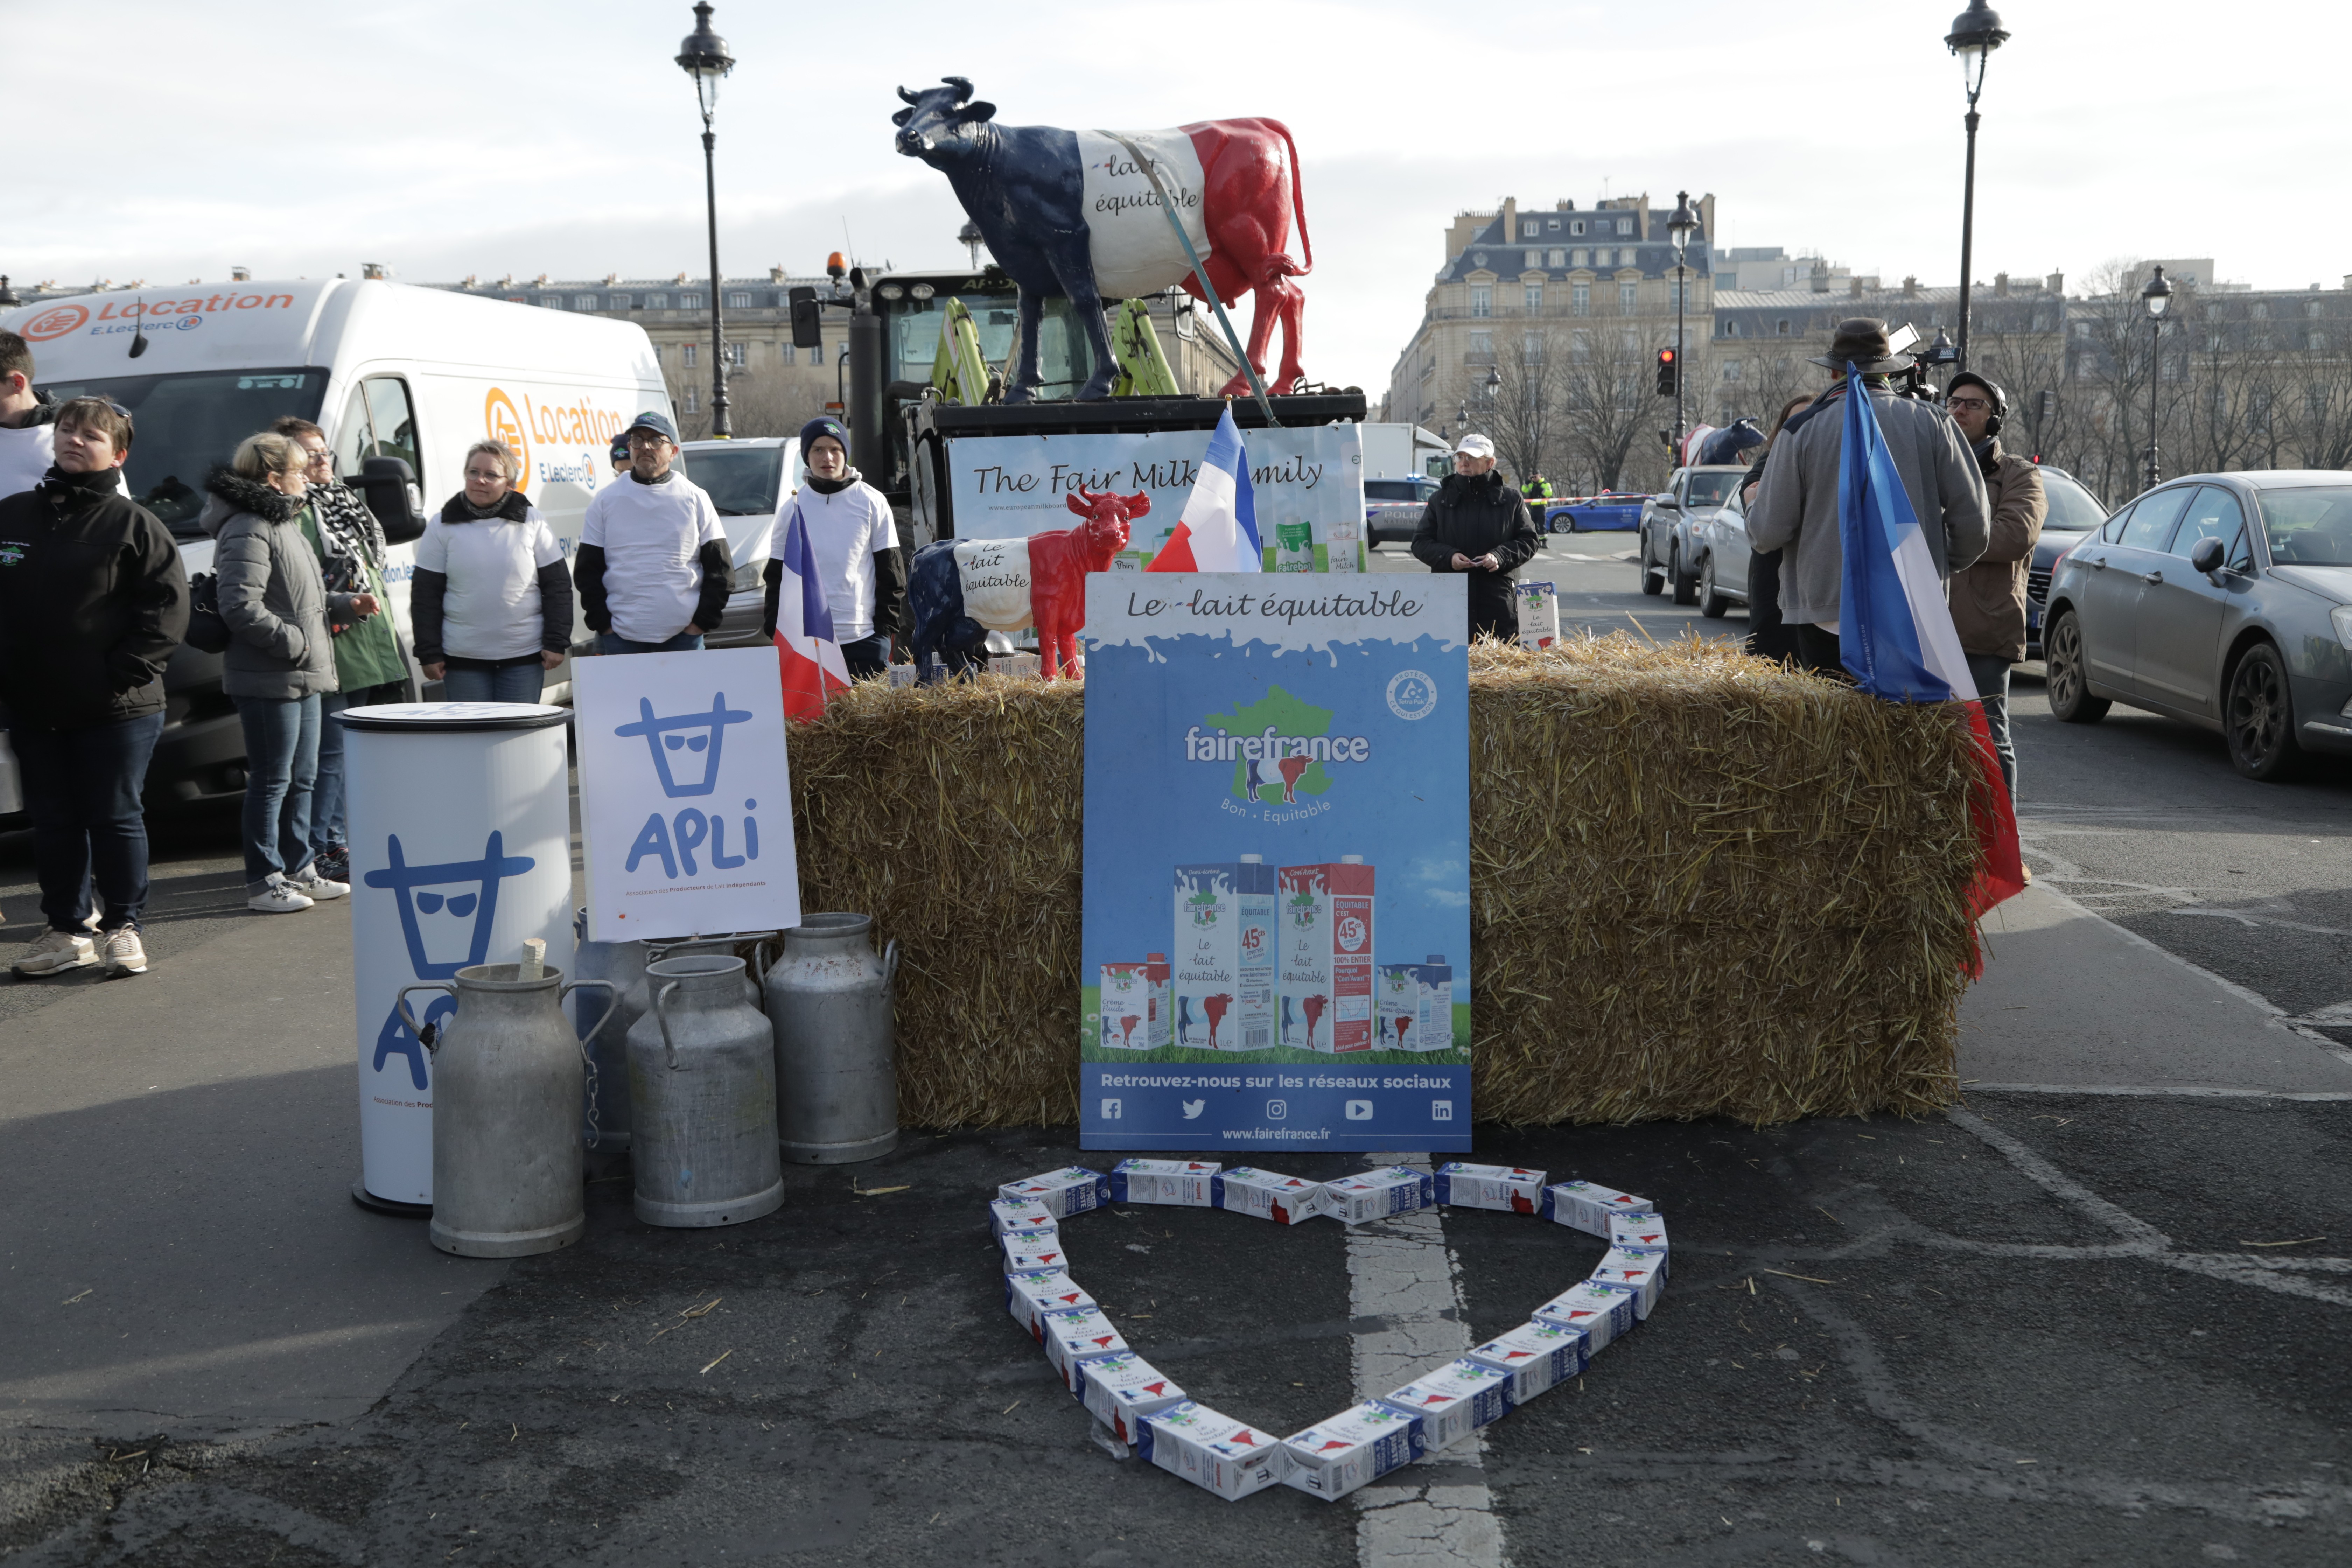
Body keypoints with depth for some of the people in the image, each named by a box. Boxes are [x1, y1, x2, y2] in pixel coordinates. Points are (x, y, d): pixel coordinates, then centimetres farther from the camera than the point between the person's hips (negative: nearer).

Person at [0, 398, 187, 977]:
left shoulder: (133, 524, -4)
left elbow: (168, 605, -8)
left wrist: (124, 670, -15)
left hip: (118, 709, -5)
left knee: (115, 818, 2)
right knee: (53, 821, 11)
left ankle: (122, 927, 14)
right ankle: (68, 930, 21)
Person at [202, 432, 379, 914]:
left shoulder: (285, 524, 19)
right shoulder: (248, 530, -16)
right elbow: (241, 607, -24)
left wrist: (346, 605, 13)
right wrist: (296, 642, -22)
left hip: (302, 679, 10)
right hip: (269, 680, -10)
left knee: (302, 779, 16)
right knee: (272, 782, -3)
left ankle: (298, 869, 27)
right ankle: (264, 882, 5)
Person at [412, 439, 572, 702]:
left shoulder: (532, 523, 3)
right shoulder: (442, 527, 3)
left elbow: (558, 586, 4)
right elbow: (425, 594, 4)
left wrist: (556, 643, -2)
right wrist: (429, 653, -1)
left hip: (525, 656, 0)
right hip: (463, 659, 0)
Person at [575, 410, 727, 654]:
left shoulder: (695, 499, 6)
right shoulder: (606, 500, 8)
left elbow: (719, 568, 6)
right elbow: (587, 570, 8)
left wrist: (703, 621, -2)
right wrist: (602, 624, -2)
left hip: (684, 636, 0)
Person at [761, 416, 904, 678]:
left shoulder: (873, 503, 3)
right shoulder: (792, 510, 7)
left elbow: (892, 572, 5)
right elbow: (777, 576, 11)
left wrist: (886, 625, -3)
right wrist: (776, 631, 3)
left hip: (864, 638, -1)